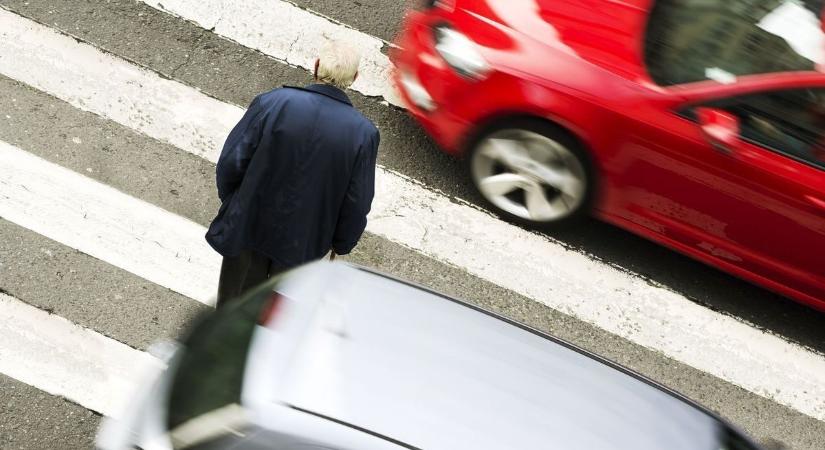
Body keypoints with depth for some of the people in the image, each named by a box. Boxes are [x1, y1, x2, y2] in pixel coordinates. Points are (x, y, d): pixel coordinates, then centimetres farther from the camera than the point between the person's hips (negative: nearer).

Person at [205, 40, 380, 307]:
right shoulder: (364, 134, -19)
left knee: (238, 290, 24)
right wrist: (341, 244, 6)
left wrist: (230, 201, 7)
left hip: (249, 224, 0)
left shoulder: (271, 103, -21)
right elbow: (356, 205, -12)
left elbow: (231, 162, -13)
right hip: (302, 239, 0)